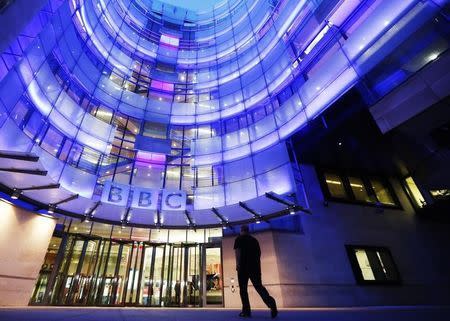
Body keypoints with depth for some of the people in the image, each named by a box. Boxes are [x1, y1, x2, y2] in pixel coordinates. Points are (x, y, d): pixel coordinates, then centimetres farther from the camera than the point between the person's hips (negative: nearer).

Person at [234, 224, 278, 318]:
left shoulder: (239, 239, 5)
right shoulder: (254, 240, 19)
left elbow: (237, 251, -8)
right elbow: (259, 252, 20)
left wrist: (237, 263, -13)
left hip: (244, 265, -4)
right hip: (255, 265, 4)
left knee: (243, 288, 6)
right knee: (258, 286, 5)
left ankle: (246, 311, 3)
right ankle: (270, 302, -17)